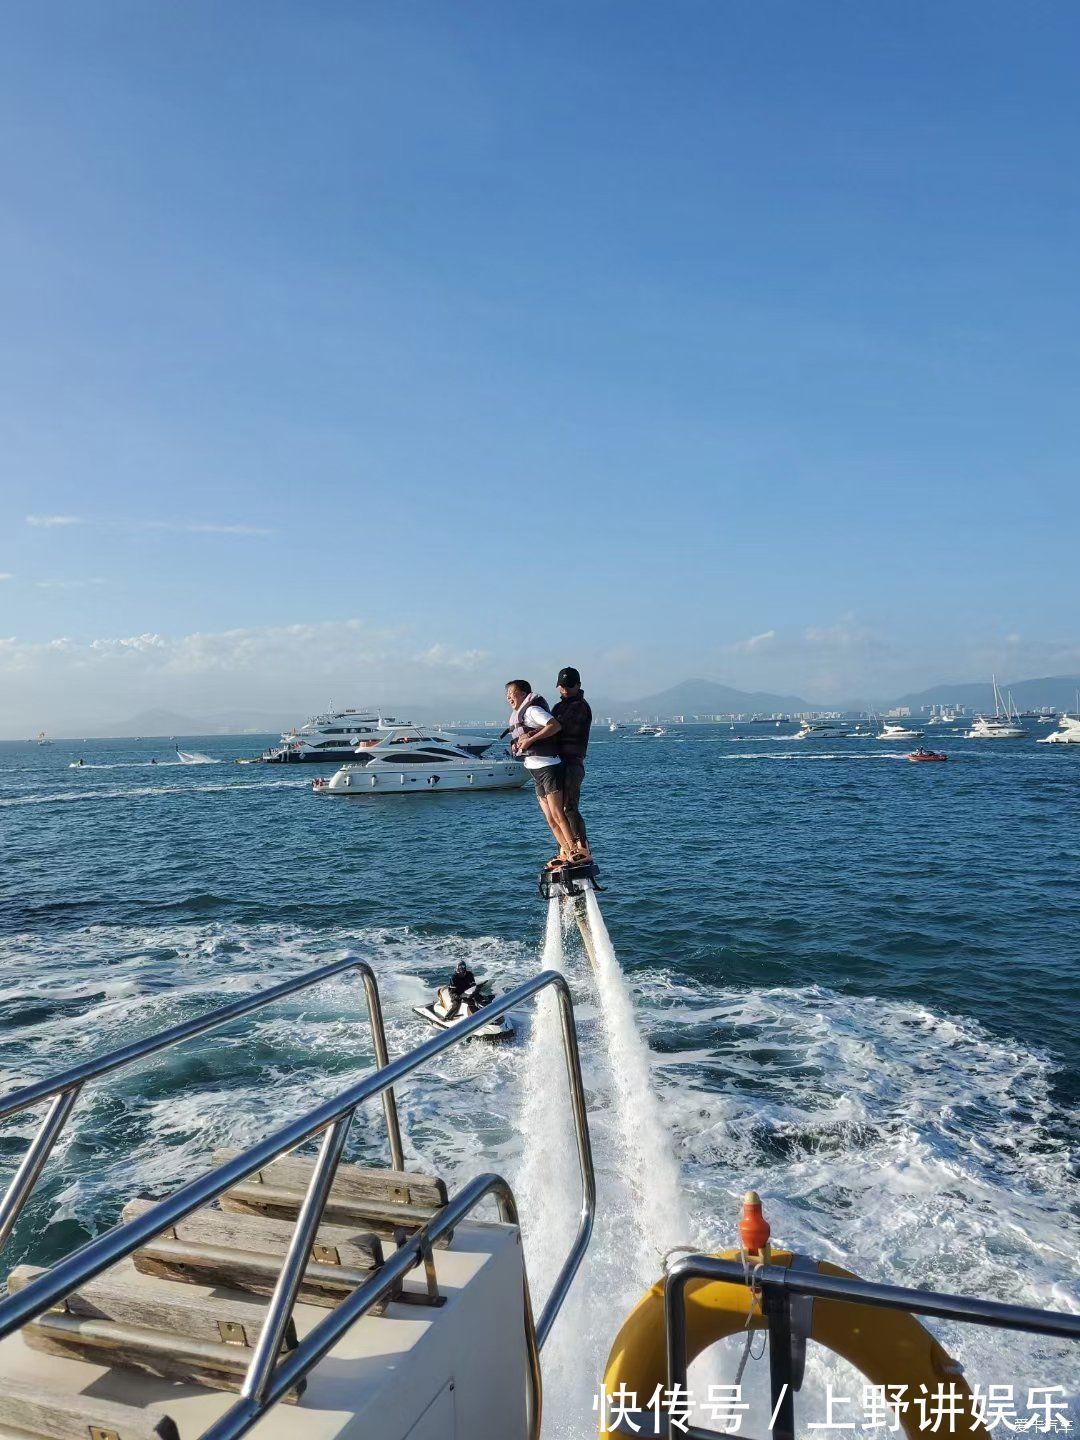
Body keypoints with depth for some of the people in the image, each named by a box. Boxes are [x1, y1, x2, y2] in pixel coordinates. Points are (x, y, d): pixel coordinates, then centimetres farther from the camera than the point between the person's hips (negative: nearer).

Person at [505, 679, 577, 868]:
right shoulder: (518, 715, 20)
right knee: (550, 819, 9)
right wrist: (517, 745, 3)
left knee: (557, 814, -11)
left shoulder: (532, 710, -9)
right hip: (535, 768, 10)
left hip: (547, 766, -10)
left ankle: (574, 851, -8)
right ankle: (565, 853, 12)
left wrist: (530, 739, -22)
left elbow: (556, 725, -23)